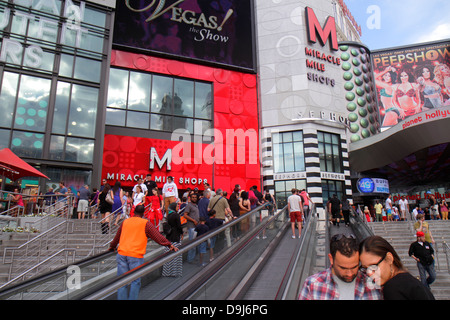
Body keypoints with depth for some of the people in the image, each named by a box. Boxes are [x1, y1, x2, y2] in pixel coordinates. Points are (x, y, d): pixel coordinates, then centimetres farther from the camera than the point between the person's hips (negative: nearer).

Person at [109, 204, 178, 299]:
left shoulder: (125, 222, 16)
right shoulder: (145, 223, 2)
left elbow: (117, 237, 30)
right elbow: (157, 236, -2)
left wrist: (112, 247, 47)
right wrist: (169, 244, 3)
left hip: (122, 253, 4)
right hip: (135, 256, -4)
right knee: (135, 281, 5)